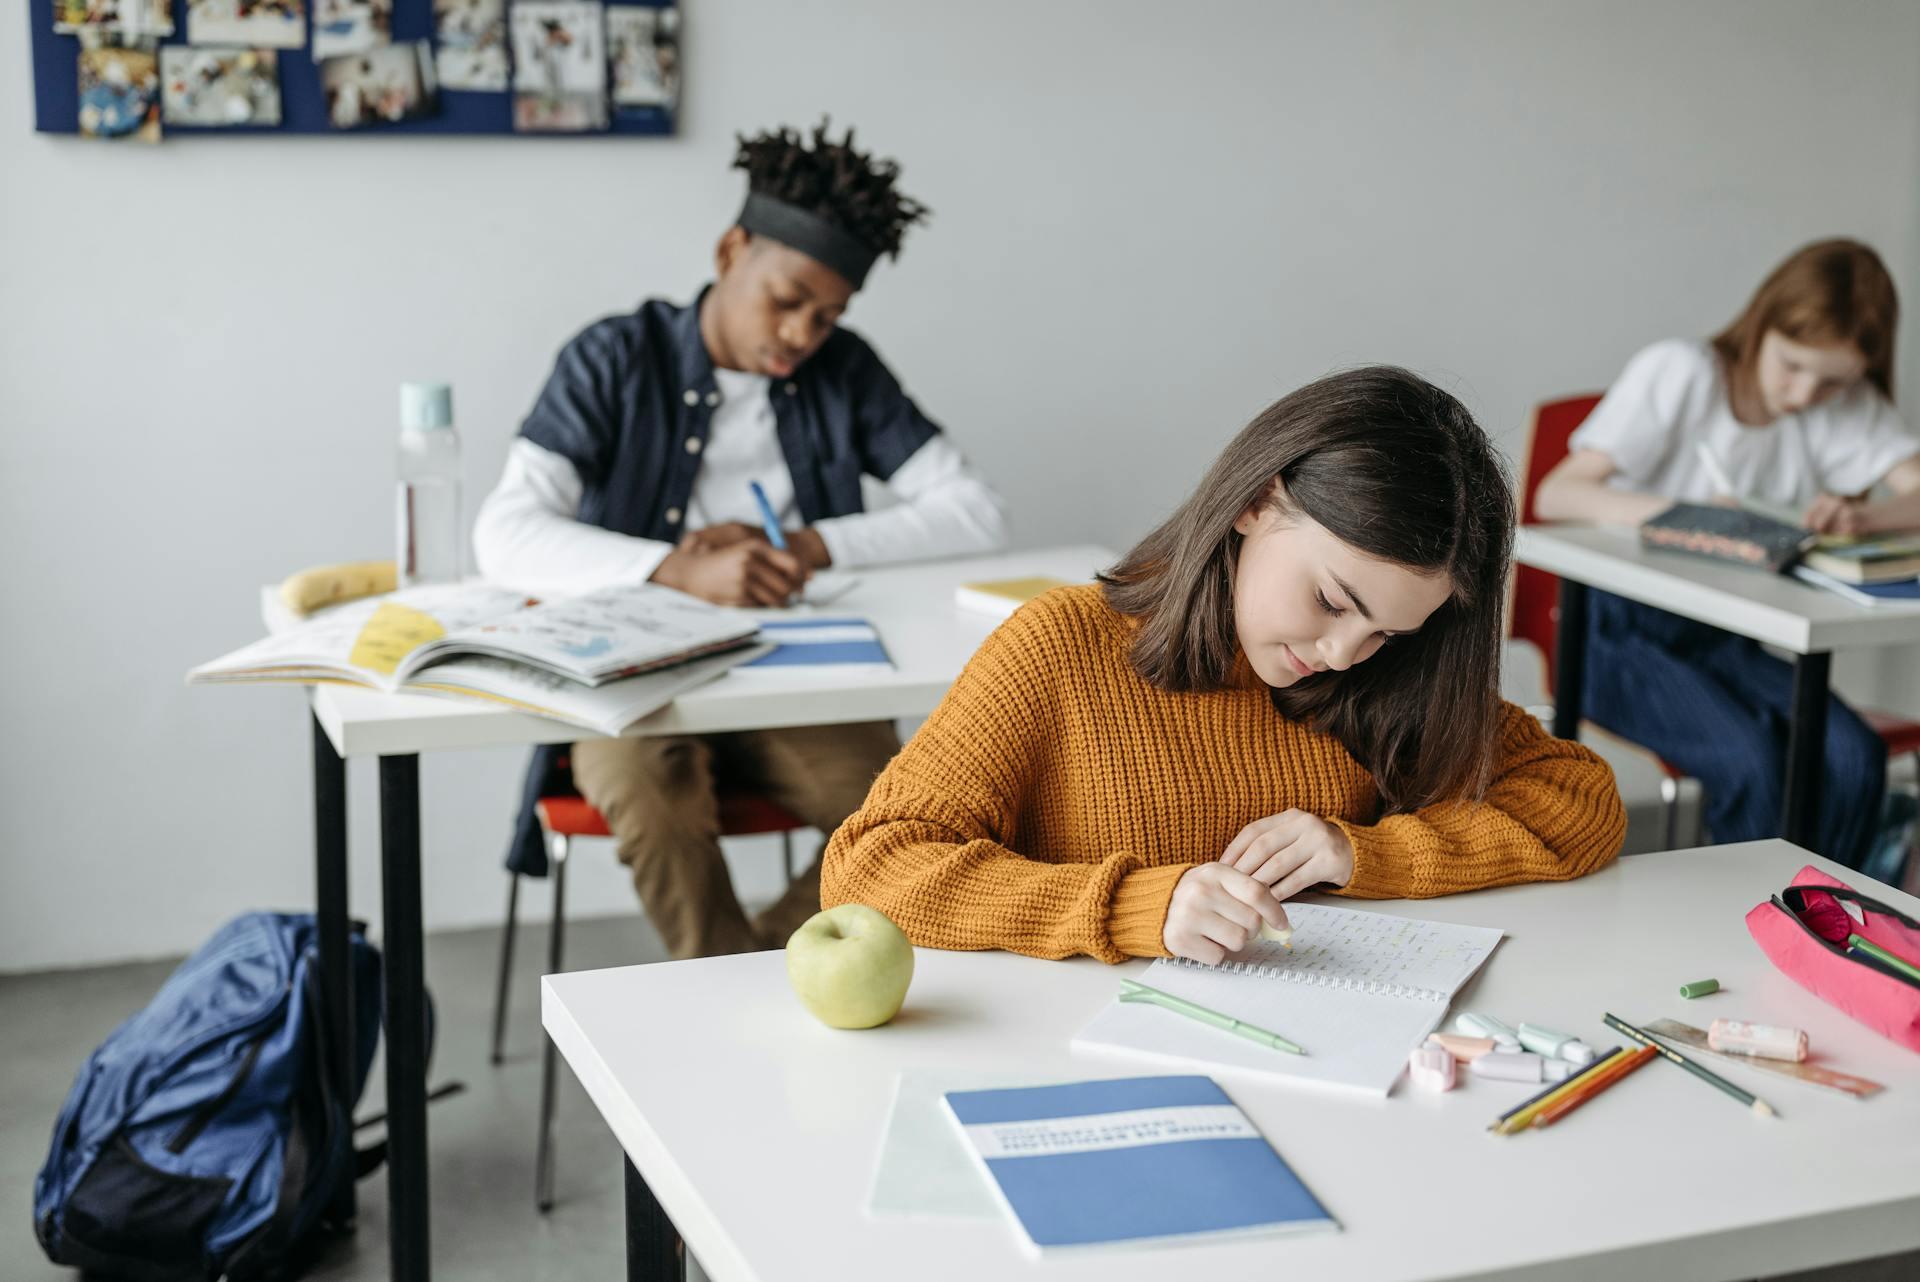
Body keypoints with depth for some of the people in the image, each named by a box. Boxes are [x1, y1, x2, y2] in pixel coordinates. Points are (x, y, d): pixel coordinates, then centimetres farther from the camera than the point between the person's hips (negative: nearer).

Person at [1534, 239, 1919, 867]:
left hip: (1724, 639, 4)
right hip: (1623, 628, -4)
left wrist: (1863, 516, -34)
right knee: (1750, 759, -29)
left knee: (1854, 756, -22)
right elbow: (1555, 495, -19)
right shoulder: (1678, 374, -10)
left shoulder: (1846, 407, 2)